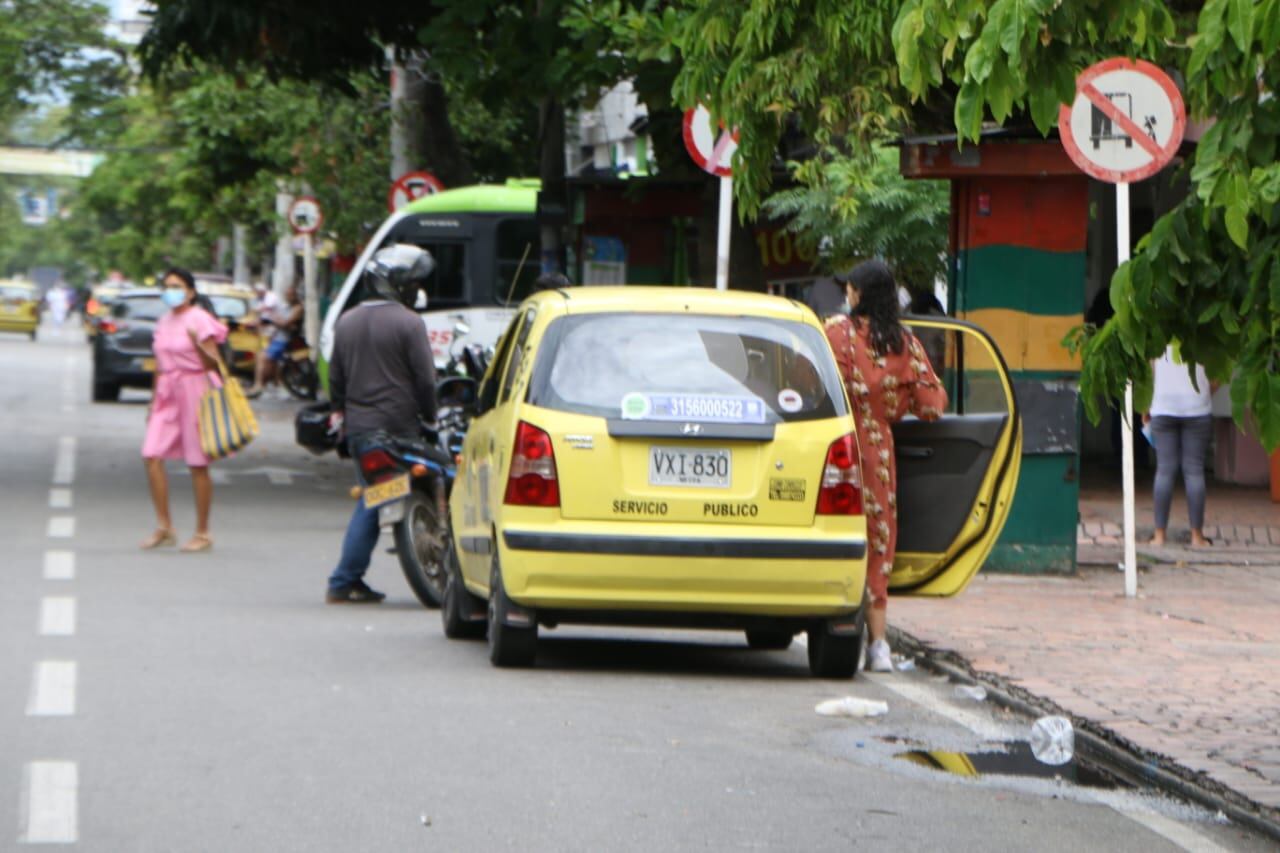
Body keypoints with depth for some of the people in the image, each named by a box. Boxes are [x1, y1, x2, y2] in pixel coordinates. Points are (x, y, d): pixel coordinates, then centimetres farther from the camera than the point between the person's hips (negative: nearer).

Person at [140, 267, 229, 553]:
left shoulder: (199, 320, -6)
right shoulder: (164, 322, 15)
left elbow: (213, 363, -11)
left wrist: (197, 344, -28)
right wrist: (154, 400, 21)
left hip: (194, 389, -6)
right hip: (167, 393, 6)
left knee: (197, 464, -2)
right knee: (152, 456, -7)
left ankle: (202, 534, 6)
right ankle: (164, 527, 2)